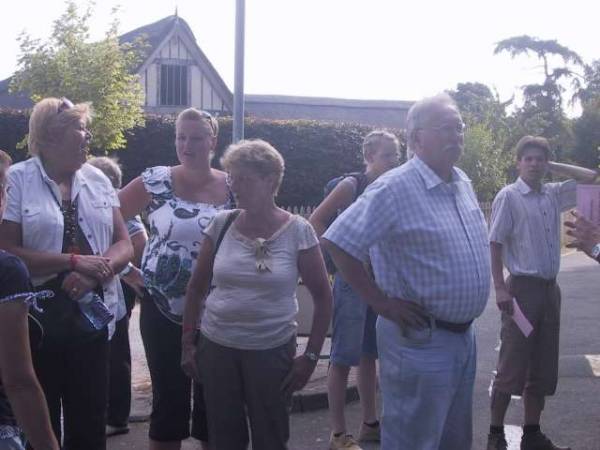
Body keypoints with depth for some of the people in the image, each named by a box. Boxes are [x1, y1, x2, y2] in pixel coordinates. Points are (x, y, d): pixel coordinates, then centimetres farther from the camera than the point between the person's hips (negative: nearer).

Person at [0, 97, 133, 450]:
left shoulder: (97, 179, 6)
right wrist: (74, 261, -19)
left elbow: (124, 245, 5)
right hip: (36, 319, -4)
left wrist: (94, 272, -14)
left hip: (92, 316, 4)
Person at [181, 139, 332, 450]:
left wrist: (311, 356, -5)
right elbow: (197, 287, 9)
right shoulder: (222, 224, -1)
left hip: (272, 351, -2)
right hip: (216, 347, 2)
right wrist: (187, 343, 8)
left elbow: (323, 297, -2)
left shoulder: (298, 231, -8)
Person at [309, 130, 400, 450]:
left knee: (369, 354, 15)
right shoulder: (351, 186, -11)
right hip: (352, 277, -6)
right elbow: (316, 221, -11)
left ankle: (370, 424, 26)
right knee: (344, 356, -1)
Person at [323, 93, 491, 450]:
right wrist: (381, 302, -18)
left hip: (464, 336, 8)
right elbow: (337, 242, -22)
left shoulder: (463, 183, 8)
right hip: (419, 339, -8)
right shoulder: (395, 188, -17)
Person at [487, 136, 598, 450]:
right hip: (522, 287, -6)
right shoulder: (509, 196, -7)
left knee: (543, 368, 11)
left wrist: (553, 167, 10)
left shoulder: (553, 194, 9)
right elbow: (495, 244, -10)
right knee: (512, 366, -2)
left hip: (550, 288, 6)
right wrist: (500, 288, -16)